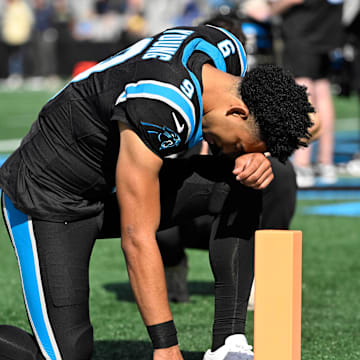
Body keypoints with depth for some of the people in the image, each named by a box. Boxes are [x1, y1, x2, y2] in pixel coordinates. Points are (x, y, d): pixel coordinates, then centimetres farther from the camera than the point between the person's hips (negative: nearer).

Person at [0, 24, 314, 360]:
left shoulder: (226, 49, -11)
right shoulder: (159, 110, -36)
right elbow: (138, 238, -34)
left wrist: (251, 158, -17)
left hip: (113, 183, 8)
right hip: (51, 200, -8)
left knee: (238, 181, -13)